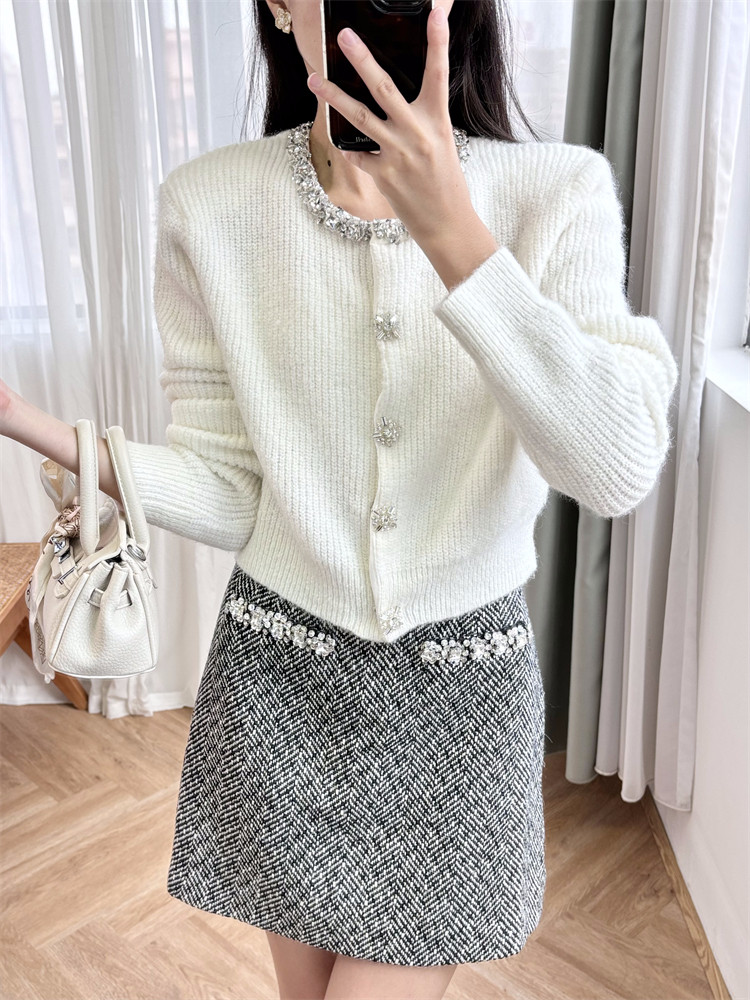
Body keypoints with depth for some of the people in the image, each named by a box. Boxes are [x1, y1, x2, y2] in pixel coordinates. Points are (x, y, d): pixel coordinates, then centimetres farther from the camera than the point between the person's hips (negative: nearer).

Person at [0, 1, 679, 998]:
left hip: (463, 679, -1)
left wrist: (452, 234, -30)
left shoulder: (558, 193, -10)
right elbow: (229, 495, -5)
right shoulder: (211, 205, -8)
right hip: (279, 672, 2)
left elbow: (620, 471, -23)